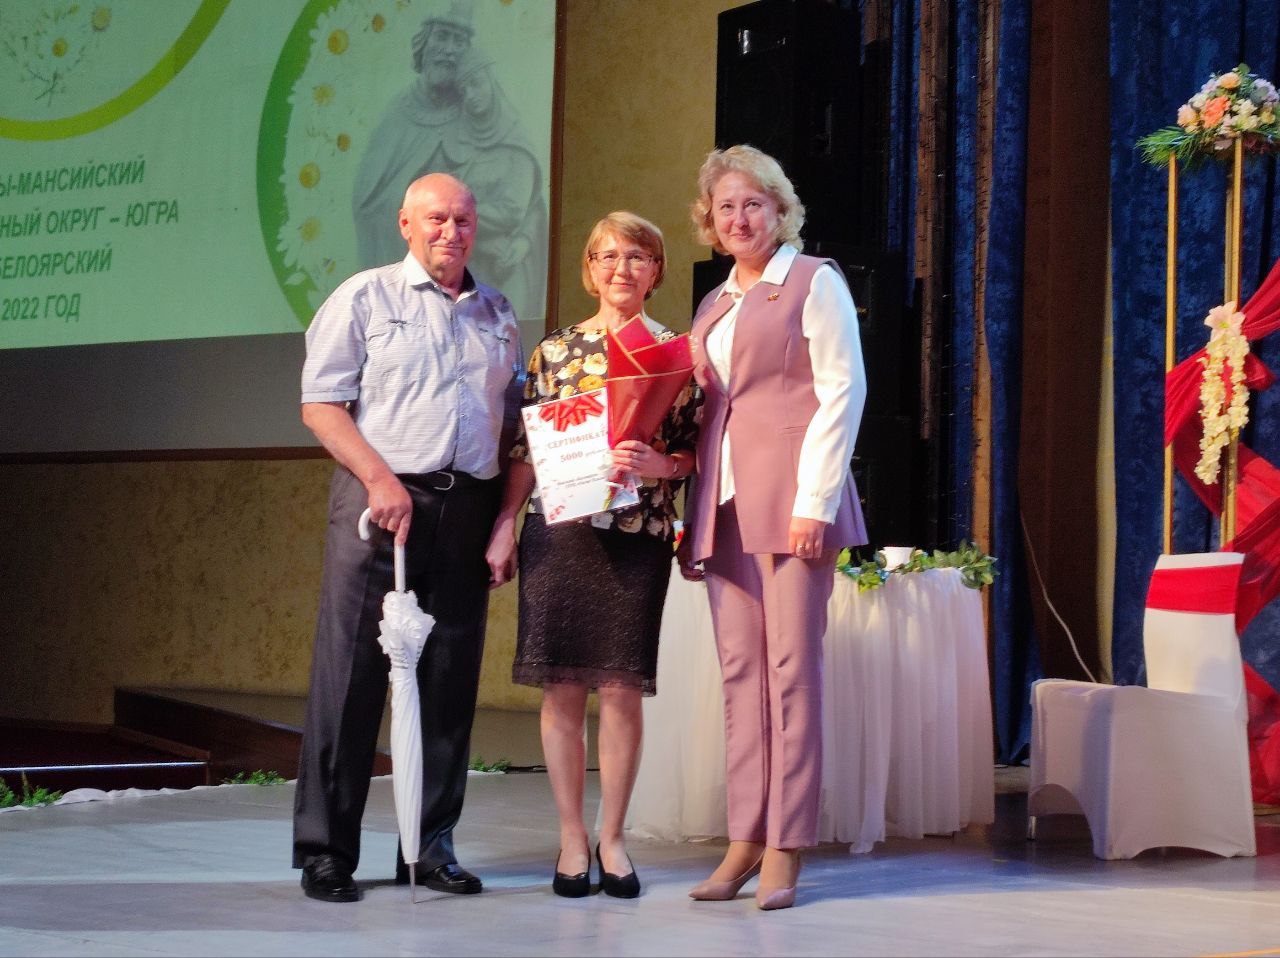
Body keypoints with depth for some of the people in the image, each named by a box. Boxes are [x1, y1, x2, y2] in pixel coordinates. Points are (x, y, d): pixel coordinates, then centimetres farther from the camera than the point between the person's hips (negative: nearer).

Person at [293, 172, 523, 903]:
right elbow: (321, 403, -2)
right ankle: (325, 850, 0)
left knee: (450, 680, 4)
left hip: (467, 508, 4)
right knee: (351, 675, -5)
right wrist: (379, 479, -13)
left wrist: (507, 514, 6)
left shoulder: (498, 314, 18)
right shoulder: (365, 299, 4)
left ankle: (431, 844, 12)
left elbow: (514, 418, 20)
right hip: (380, 499, -4)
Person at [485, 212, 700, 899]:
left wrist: (658, 464, -14)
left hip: (640, 534, -1)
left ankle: (611, 836, 13)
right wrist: (504, 529, 2)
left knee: (621, 689, 0)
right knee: (562, 688, 2)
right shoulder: (556, 349, 9)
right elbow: (525, 450, 8)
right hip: (558, 530, 1)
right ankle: (571, 837, 12)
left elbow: (693, 451, 6)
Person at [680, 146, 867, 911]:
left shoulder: (814, 281, 2)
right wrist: (695, 513, 11)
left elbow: (843, 391, -5)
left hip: (791, 500, -6)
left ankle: (785, 848, -4)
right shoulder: (713, 306, 21)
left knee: (792, 667, -6)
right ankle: (745, 839, 8)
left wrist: (815, 499, -13)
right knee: (740, 670, 5)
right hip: (726, 504, 6)